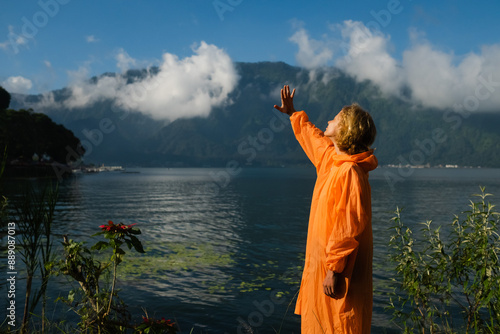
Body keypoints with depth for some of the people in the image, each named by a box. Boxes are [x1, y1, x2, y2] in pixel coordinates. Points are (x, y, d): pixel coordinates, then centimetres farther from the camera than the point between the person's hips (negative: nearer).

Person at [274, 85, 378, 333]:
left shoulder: (350, 173, -21)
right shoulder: (329, 157, 8)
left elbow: (347, 229, -25)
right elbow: (311, 137, 31)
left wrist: (334, 270, -25)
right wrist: (293, 114, 43)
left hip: (338, 272, -10)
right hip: (321, 264, 10)